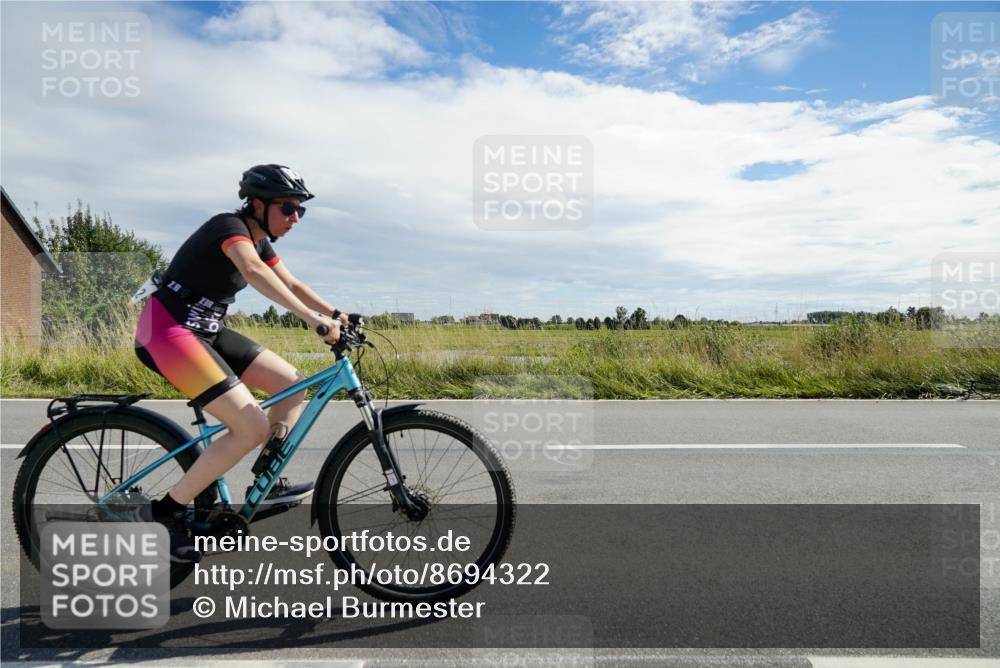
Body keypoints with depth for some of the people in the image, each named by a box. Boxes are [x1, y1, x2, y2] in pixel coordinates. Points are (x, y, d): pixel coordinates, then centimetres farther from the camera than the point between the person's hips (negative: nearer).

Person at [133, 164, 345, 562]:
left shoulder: (260, 240, 11)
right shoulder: (230, 226, -17)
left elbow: (291, 285, 14)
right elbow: (253, 270, -37)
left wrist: (336, 314, 0)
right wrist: (312, 318, -46)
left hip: (206, 332, 10)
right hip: (168, 331, -9)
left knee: (293, 386, 3)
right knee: (254, 428, -17)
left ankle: (268, 484, 11)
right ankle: (164, 511, -5)